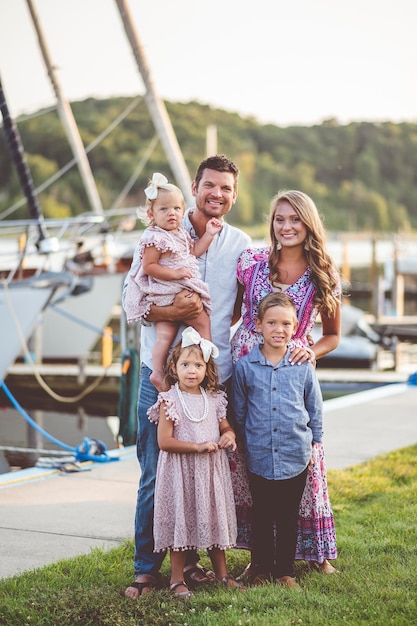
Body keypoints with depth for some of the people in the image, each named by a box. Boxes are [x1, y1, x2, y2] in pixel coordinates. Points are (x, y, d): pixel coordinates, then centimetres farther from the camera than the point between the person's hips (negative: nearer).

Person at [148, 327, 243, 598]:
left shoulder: (214, 399, 6)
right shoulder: (170, 401, -10)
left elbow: (225, 426, 19)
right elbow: (164, 441, -15)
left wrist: (229, 435, -5)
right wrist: (197, 447, -20)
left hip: (212, 471, 5)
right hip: (181, 473, -5)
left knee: (216, 519, 13)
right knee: (180, 522, 1)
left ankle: (222, 573, 27)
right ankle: (177, 579, 13)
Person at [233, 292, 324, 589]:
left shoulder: (304, 367, -2)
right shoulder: (245, 366, -3)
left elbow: (316, 409, 8)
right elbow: (239, 412, 9)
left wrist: (313, 443, 9)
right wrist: (244, 441, 11)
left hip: (295, 458, 0)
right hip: (259, 459, 0)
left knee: (288, 517, 10)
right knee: (262, 517, 10)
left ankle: (285, 571, 23)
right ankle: (261, 570, 25)